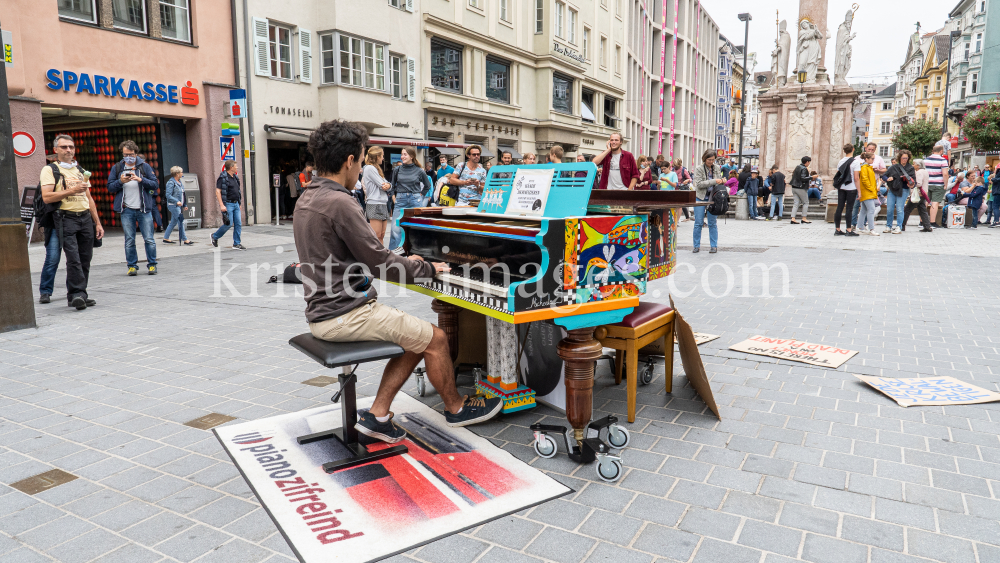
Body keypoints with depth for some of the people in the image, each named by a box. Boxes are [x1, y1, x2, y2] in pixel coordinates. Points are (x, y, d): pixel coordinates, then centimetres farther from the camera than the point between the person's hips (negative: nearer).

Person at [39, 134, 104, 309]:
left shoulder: (80, 170, 22)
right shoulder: (49, 170, 4)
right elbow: (47, 197, -9)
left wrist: (97, 223, 16)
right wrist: (72, 191, -14)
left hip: (86, 217, 5)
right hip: (65, 218, -5)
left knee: (85, 258, 2)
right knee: (73, 258, -15)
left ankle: (78, 296, 8)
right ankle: (77, 294, -15)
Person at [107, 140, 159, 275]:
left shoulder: (144, 166, 6)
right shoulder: (116, 168, 10)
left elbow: (155, 184, 0)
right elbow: (110, 188, 8)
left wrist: (141, 179, -14)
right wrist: (120, 181, -10)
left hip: (144, 209, -1)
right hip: (126, 210, 2)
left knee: (149, 239, -1)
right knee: (129, 240, 4)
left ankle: (152, 264, 9)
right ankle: (132, 265, 12)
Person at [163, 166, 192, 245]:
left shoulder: (180, 182, 15)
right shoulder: (171, 182, -12)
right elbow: (168, 195, -17)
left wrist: (184, 205, 20)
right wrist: (177, 201, -27)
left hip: (179, 205, 9)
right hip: (173, 205, -9)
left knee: (173, 222, 13)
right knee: (180, 222, -11)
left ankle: (166, 238, 22)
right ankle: (185, 240, -10)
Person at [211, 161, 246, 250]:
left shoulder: (234, 177, 14)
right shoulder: (223, 178, -11)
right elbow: (218, 191, -16)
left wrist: (239, 203, 22)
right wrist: (221, 205, -24)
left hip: (236, 204, 8)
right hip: (227, 204, -8)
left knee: (238, 224, 1)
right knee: (228, 224, -7)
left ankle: (237, 244, 6)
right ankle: (215, 236, 16)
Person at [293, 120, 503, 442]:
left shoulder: (307, 200, 11)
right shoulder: (339, 203, -21)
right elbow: (381, 265, -18)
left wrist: (402, 261, 23)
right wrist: (428, 268, -2)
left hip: (322, 313, 10)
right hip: (346, 315, -10)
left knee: (418, 338, 15)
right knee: (436, 339, -1)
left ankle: (377, 415, 14)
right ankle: (456, 408, 21)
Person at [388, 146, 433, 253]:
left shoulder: (419, 171, 2)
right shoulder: (397, 170, 5)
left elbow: (428, 185, 15)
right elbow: (393, 184, 17)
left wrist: (421, 194, 7)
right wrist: (394, 195, 8)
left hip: (415, 201, -1)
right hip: (400, 200, 1)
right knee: (396, 226, -7)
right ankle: (395, 249, 2)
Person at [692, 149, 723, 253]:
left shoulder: (717, 168, 6)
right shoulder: (699, 169, -6)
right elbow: (699, 184, -16)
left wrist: (722, 181, -4)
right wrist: (714, 181, -22)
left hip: (712, 198, 3)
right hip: (700, 198, -2)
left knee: (712, 223, 4)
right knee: (698, 223, 0)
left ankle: (714, 246, 10)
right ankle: (696, 246, 8)